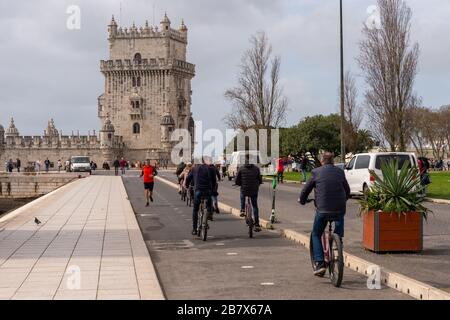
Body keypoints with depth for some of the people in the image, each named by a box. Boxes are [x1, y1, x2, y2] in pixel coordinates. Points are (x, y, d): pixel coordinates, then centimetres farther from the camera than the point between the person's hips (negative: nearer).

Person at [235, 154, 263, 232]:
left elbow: (237, 181, -3)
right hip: (254, 190, 1)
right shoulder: (256, 168, -2)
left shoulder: (241, 169, -6)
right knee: (255, 206, 16)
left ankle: (242, 210, 27)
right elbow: (260, 180, 4)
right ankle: (257, 225, 11)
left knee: (242, 195, 37)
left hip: (244, 190, -1)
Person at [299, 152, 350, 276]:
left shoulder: (316, 172, 1)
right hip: (339, 210, 2)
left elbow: (306, 190, 6)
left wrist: (302, 201, 27)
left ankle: (319, 263, 1)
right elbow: (347, 191, 20)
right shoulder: (340, 172, 9)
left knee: (316, 235, 15)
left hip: (322, 210, -2)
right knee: (338, 236, 18)